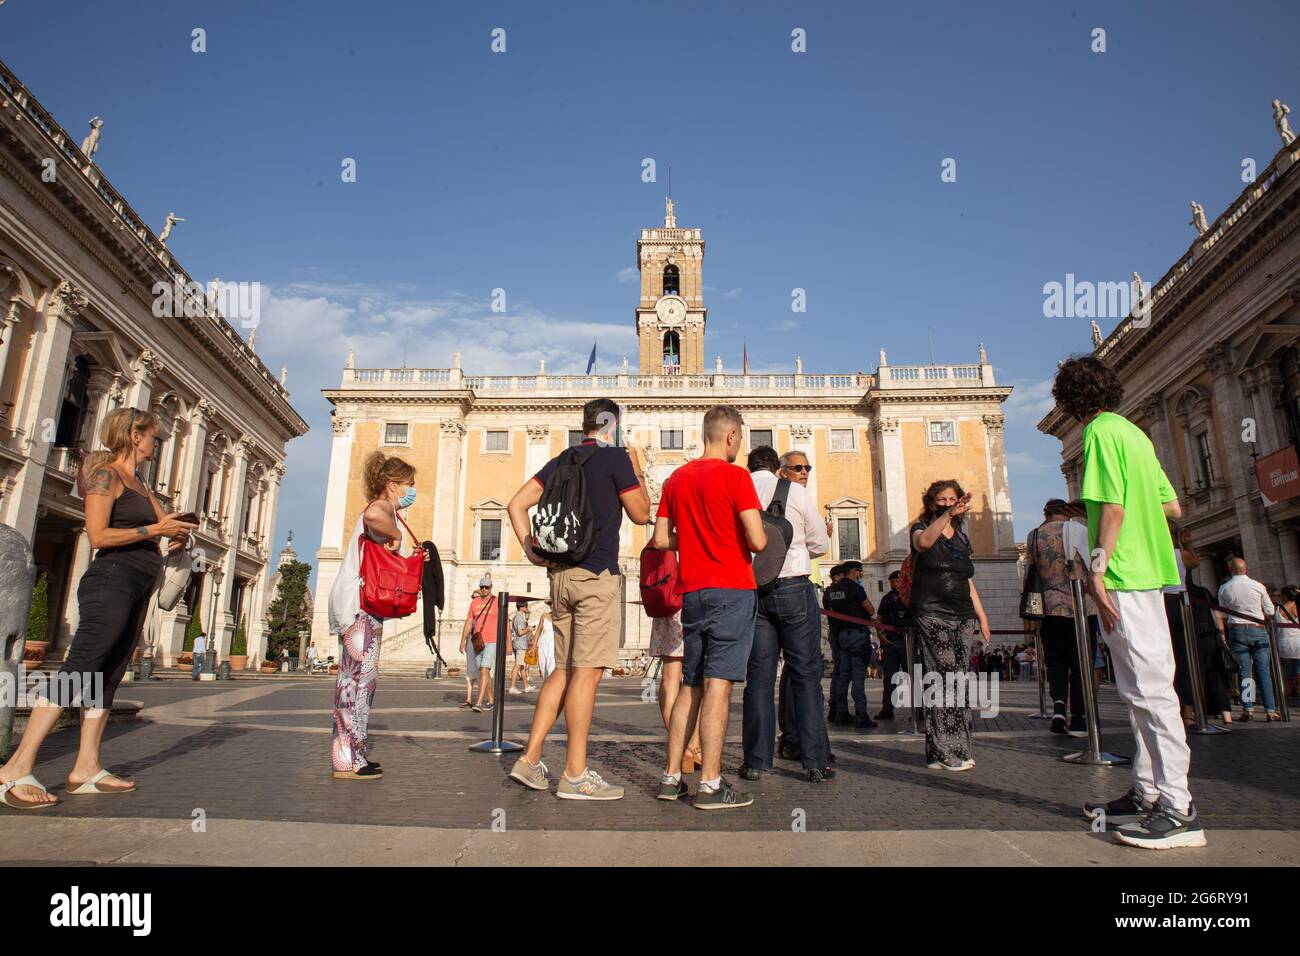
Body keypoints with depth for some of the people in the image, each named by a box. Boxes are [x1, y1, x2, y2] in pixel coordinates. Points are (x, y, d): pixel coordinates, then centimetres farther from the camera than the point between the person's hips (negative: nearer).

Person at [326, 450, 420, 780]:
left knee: (359, 677, 11)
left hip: (365, 605, 11)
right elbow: (373, 516, -36)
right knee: (359, 675, -11)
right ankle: (348, 760, -9)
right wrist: (395, 535, -19)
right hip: (359, 603, -11)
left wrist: (411, 555, 12)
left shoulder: (386, 511, 24)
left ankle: (351, 754, 17)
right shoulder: (383, 507, -8)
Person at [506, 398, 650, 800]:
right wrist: (637, 472, 13)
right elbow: (641, 514, 2)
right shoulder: (616, 458, -3)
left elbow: (516, 505, 10)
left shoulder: (562, 460, 16)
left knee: (564, 670, 14)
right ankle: (575, 775, 0)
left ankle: (530, 760, 14)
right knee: (587, 672, -5)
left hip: (560, 574, 7)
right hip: (598, 573, -7)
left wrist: (531, 551, 5)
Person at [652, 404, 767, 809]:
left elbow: (661, 539, 11)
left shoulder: (676, 479, 12)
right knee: (718, 685, -5)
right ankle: (710, 784, -2)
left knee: (690, 686, 13)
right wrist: (753, 540, 7)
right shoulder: (735, 476, -8)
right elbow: (757, 540, -14)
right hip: (731, 590, -6)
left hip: (691, 591, 6)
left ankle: (671, 776, 16)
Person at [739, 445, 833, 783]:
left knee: (758, 676, 7)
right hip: (794, 587, -2)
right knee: (806, 674, 4)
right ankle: (815, 762, 7)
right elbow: (820, 544, 4)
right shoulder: (797, 492, -2)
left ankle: (756, 762, 10)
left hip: (751, 590, 2)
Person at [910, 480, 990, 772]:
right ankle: (944, 752, -8)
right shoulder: (921, 528, 3)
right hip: (932, 616, -6)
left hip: (962, 616, 6)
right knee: (943, 681, -12)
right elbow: (923, 542, -24)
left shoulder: (961, 536, 20)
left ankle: (957, 749, 9)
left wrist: (981, 615, 17)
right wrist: (949, 515, -35)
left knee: (959, 682, 2)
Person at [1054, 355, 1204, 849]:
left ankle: (1178, 809, -1)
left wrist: (1097, 571, -18)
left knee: (1149, 689, -7)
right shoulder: (1134, 433, 17)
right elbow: (1173, 507, 17)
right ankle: (1148, 794, 21)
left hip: (1123, 576, -10)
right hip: (1148, 573, 10)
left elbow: (1112, 507, -19)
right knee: (1144, 689, 13)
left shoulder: (1100, 433, -9)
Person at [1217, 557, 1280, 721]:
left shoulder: (1224, 588, -1)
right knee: (1263, 671, 3)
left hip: (1236, 630, 0)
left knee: (1245, 671, 3)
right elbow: (1270, 612, 7)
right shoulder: (1258, 586, -1)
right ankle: (1270, 710, 1)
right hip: (1258, 630, 0)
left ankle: (1248, 709, -1)